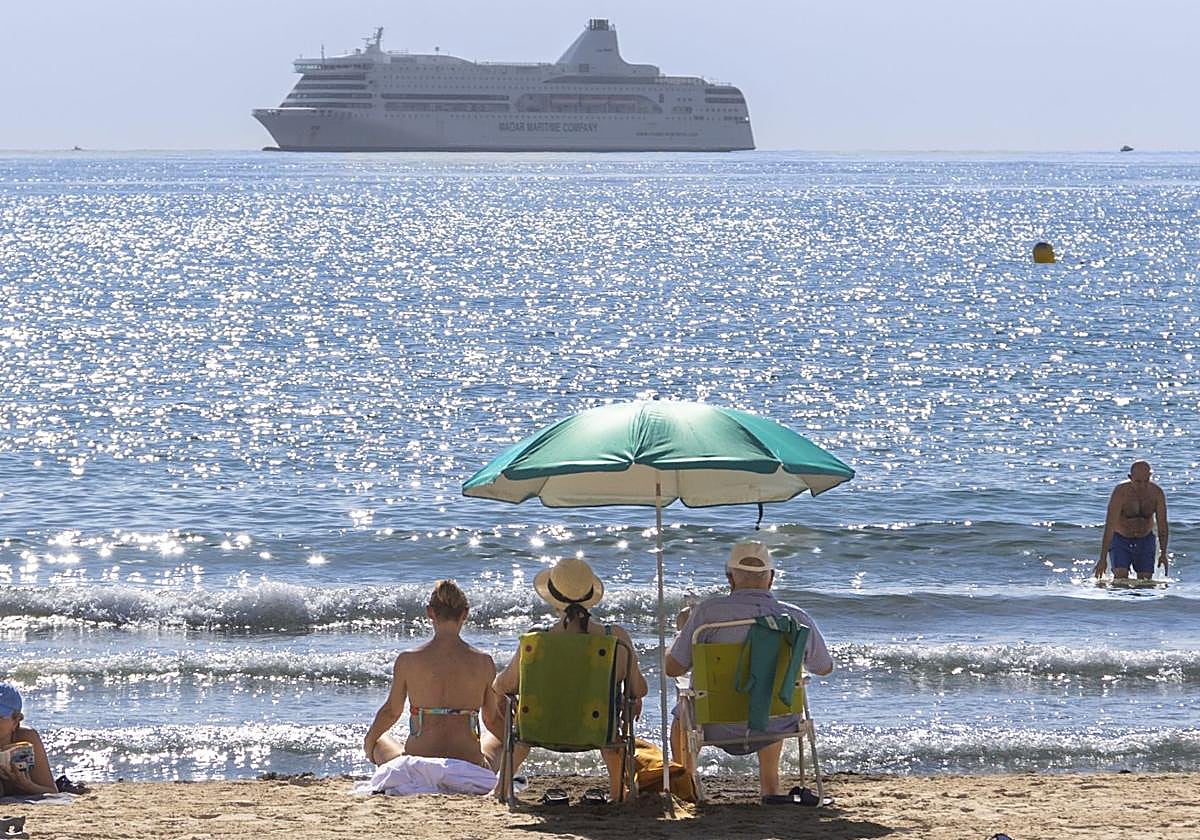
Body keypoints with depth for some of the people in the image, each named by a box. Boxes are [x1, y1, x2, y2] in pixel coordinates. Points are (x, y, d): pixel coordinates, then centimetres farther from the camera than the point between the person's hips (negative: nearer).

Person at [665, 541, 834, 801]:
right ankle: (770, 786, 48)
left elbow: (673, 668, -13)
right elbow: (825, 668, 5)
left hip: (719, 727, -2)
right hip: (776, 726, 2)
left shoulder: (708, 612, -20)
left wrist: (685, 630, 7)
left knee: (682, 714, 35)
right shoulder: (797, 618, -13)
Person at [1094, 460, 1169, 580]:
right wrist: (1103, 559, -31)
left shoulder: (1157, 493, -15)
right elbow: (1109, 526, -27)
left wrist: (1163, 553, -21)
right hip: (1120, 539, -3)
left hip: (1145, 540, 3)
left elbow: (1162, 525, -11)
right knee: (1120, 579, -17)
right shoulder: (1120, 492, -24)